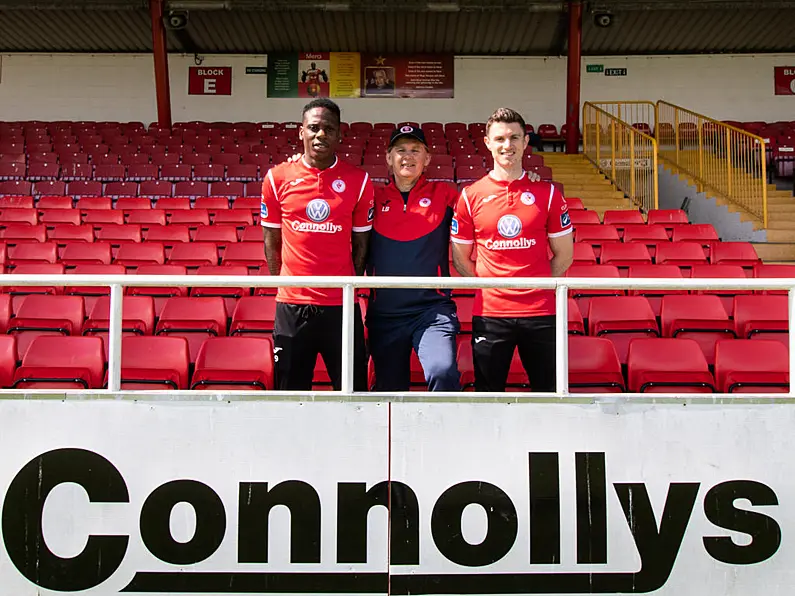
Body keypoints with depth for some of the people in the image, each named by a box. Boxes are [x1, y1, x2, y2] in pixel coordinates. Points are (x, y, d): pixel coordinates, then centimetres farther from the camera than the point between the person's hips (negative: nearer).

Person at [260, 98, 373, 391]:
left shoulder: (358, 180, 1)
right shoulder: (277, 177, 2)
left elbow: (361, 242, 7)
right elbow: (272, 240, 9)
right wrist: (282, 287, 6)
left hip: (341, 305, 0)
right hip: (291, 305, 1)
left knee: (352, 388, 4)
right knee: (291, 390, 9)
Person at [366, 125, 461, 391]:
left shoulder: (444, 195, 6)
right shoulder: (374, 199, 9)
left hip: (432, 308, -2)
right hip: (384, 312, 2)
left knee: (443, 372, -26)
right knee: (389, 388, 11)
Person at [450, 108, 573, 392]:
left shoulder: (548, 193, 4)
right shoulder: (471, 196, 3)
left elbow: (564, 254, 9)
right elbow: (460, 258, 8)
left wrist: (538, 286, 2)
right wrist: (488, 289, 1)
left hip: (540, 313, 0)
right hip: (489, 313, 0)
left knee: (549, 392, 7)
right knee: (488, 394, 8)